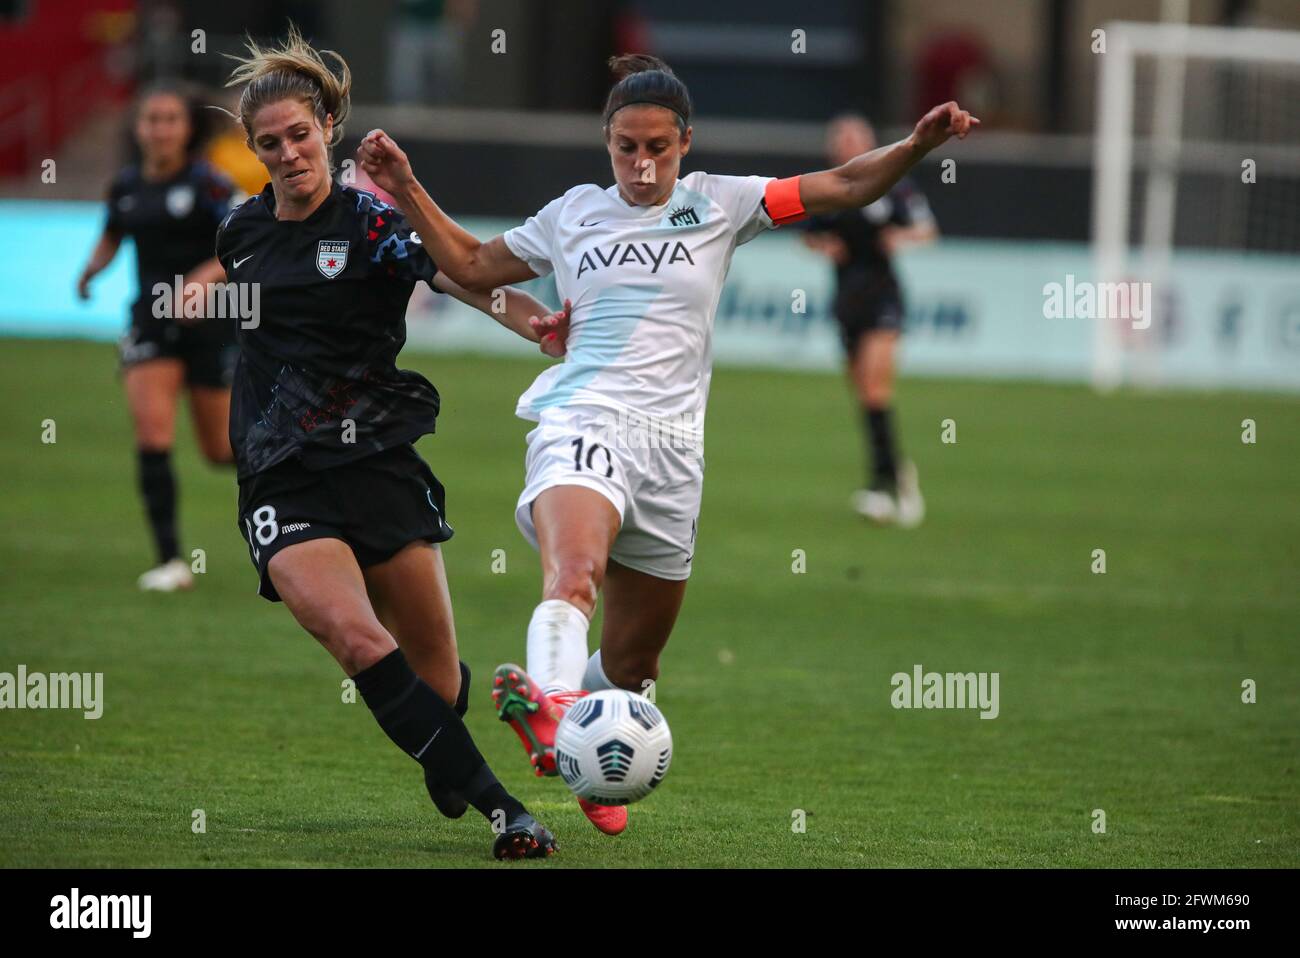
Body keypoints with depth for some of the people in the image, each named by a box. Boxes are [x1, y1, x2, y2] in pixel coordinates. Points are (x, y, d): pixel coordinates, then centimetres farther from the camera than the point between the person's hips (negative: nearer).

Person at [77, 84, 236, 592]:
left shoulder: (206, 183, -10)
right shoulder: (126, 186, 6)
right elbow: (112, 234, 25)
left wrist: (205, 277, -33)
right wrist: (92, 268, 6)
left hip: (207, 321, -3)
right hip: (151, 321, 3)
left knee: (221, 451, 7)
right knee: (152, 434, -16)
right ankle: (170, 561, -14)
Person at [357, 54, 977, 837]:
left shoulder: (719, 206, 11)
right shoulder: (574, 215, 14)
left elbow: (843, 188, 7)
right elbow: (474, 266, 26)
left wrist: (918, 145, -8)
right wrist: (408, 194, 18)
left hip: (671, 447, 2)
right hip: (583, 422, -2)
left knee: (633, 660, 10)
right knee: (575, 570, -35)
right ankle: (549, 709, -62)